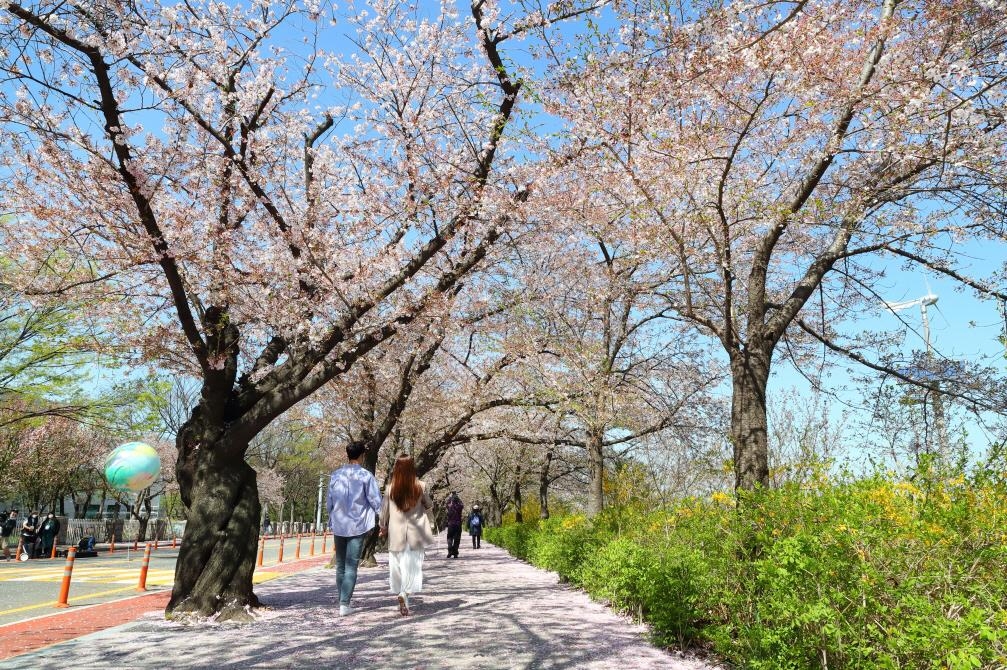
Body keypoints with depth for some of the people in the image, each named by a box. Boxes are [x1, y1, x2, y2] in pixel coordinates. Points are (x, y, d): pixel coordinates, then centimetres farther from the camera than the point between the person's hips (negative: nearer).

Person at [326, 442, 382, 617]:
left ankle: (342, 601, 22)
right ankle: (344, 604, -6)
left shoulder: (335, 475, 2)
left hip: (338, 526, 4)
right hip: (358, 526, -3)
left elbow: (330, 502, 8)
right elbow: (376, 501, -9)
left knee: (340, 565, 15)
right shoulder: (366, 476, -10)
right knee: (351, 566, 0)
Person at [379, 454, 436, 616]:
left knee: (397, 566, 14)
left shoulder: (390, 489, -7)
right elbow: (429, 506, 8)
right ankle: (405, 593, -17)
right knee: (413, 566, 3)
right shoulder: (420, 487, -7)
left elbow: (384, 511, 2)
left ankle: (400, 594, 18)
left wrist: (383, 528, 18)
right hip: (415, 534, 0)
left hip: (396, 534, 1)